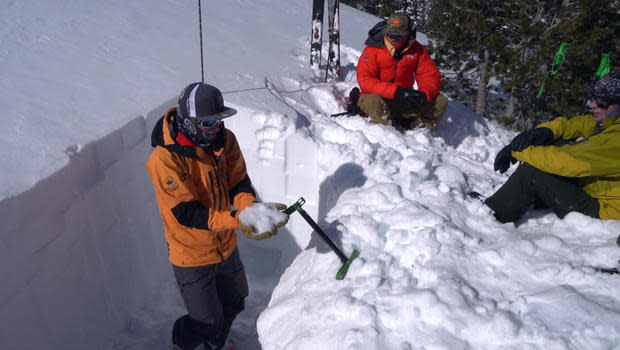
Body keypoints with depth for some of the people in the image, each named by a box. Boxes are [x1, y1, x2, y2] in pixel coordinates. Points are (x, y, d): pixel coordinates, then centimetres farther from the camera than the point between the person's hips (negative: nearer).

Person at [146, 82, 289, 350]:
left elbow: (238, 184, -8)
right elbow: (186, 213, -30)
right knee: (207, 323, 5)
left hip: (226, 247, 6)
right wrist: (239, 219, -39)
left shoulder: (225, 140, -9)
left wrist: (252, 207, -31)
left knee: (233, 305, 24)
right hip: (191, 254, -6)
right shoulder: (164, 159, -27)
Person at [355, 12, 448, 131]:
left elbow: (431, 76, 0)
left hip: (406, 102, 4)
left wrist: (424, 94, -25)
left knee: (440, 101, -11)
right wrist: (396, 91, -32)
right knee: (373, 101, -38)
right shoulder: (373, 49, -11)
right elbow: (365, 80, -21)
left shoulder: (416, 49, 0)